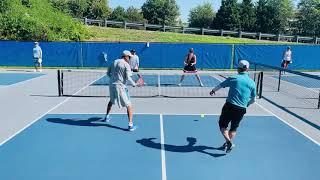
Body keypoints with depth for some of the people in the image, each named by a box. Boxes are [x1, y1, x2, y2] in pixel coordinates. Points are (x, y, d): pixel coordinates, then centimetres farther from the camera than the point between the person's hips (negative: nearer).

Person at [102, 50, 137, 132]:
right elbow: (128, 77, -17)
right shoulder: (126, 65, -8)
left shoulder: (114, 62, 11)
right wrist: (134, 84, -4)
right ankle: (130, 125, -9)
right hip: (121, 87, -7)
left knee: (111, 101, 34)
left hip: (112, 85, 7)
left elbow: (108, 73, 17)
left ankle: (107, 117, 47)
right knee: (129, 105, -2)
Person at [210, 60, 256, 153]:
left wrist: (213, 90, 30)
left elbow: (220, 85, 11)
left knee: (222, 125, 11)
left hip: (229, 106, -3)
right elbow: (253, 100, 11)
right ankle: (229, 143, 23)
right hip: (241, 110, 3)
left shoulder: (233, 78, -4)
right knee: (234, 127, 21)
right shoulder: (252, 83, 3)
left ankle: (228, 141, -6)